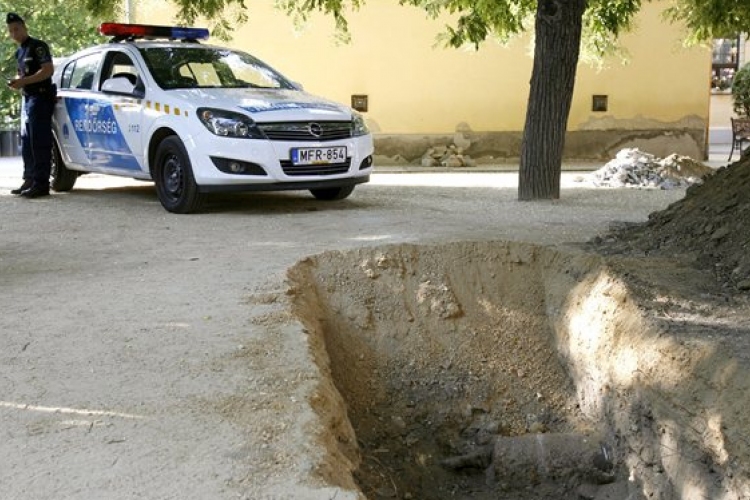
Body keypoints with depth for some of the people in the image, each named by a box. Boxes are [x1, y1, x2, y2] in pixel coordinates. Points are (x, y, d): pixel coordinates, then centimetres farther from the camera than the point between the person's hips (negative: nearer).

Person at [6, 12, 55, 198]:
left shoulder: (37, 47, -7)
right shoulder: (20, 52, 19)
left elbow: (48, 70, -18)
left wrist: (24, 81, -21)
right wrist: (17, 82, 7)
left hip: (41, 98, -9)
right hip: (27, 99, 9)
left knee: (39, 143, -11)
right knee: (27, 143, 11)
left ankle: (41, 184, -12)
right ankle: (30, 181, 17)